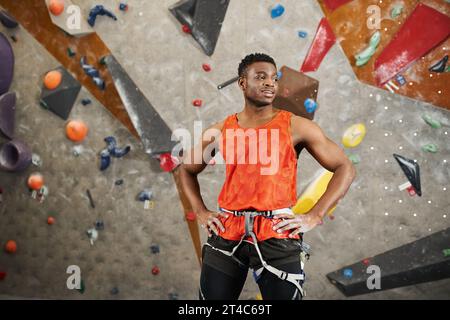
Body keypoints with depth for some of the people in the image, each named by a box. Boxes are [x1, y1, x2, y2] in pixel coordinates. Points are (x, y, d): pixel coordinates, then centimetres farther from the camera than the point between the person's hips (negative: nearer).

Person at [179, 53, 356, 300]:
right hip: (226, 234, 3)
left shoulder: (295, 126, 2)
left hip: (277, 234, -2)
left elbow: (345, 169, 4)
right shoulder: (221, 130, 9)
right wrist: (200, 212, 10)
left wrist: (314, 216, -5)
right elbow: (187, 169, 23)